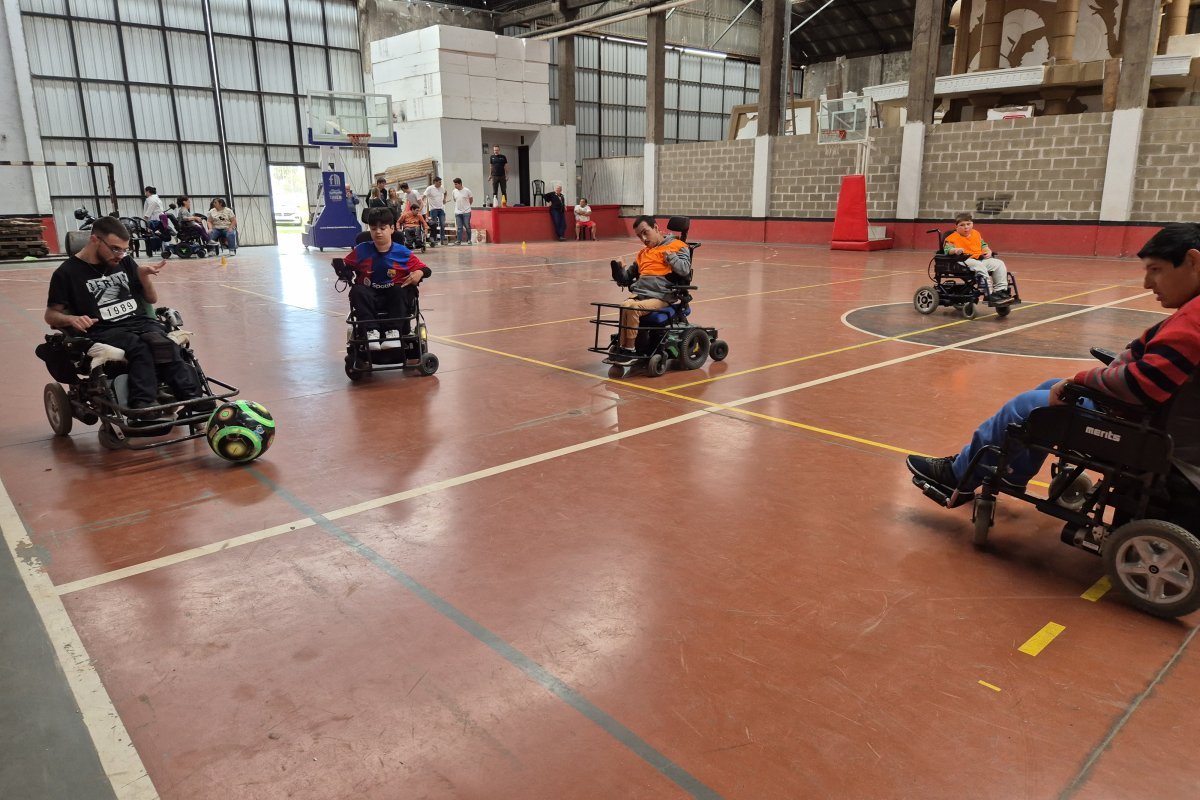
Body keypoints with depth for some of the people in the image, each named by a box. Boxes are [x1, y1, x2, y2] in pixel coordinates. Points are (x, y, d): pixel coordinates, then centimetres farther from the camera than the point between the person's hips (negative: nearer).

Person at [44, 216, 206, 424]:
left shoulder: (124, 262, 17)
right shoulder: (67, 272, 4)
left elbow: (151, 299, 23)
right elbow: (51, 315, 8)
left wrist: (144, 278, 2)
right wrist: (71, 319, -15)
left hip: (139, 322, 4)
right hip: (104, 332, -3)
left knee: (164, 346, -32)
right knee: (140, 349, -37)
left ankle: (192, 400, -49)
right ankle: (145, 407, -54)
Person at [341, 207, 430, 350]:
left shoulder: (403, 253, 0)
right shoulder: (361, 251, 4)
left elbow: (424, 269, 1)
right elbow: (344, 264, 14)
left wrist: (419, 273, -21)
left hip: (394, 297, -1)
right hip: (370, 296, 1)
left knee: (401, 291, -32)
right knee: (357, 291, -28)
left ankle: (393, 330, -34)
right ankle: (371, 330, -36)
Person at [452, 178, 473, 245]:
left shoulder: (467, 191, -7)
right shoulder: (454, 191, 5)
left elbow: (471, 199, 6)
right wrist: (458, 206, 15)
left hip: (466, 212, -3)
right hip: (458, 212, 3)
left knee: (467, 227, 1)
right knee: (459, 227, 4)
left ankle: (469, 240, 10)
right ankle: (458, 240, 6)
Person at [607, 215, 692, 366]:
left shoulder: (677, 246, 8)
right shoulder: (643, 253, 29)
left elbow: (685, 270, -7)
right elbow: (627, 278, 31)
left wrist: (670, 256, -10)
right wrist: (619, 268, 12)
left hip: (660, 297, -5)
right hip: (639, 294, 5)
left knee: (631, 308, -30)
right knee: (625, 306, -29)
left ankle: (629, 350, -18)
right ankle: (621, 347, -24)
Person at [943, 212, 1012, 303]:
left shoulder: (976, 234, 22)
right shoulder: (953, 238, 1)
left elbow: (983, 245, 30)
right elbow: (947, 249, -13)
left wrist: (988, 251, 9)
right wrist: (955, 250, -34)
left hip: (981, 259, 7)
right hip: (966, 260, -7)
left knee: (999, 264, -10)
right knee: (979, 266, -36)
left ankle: (1001, 290, -7)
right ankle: (990, 294, -36)